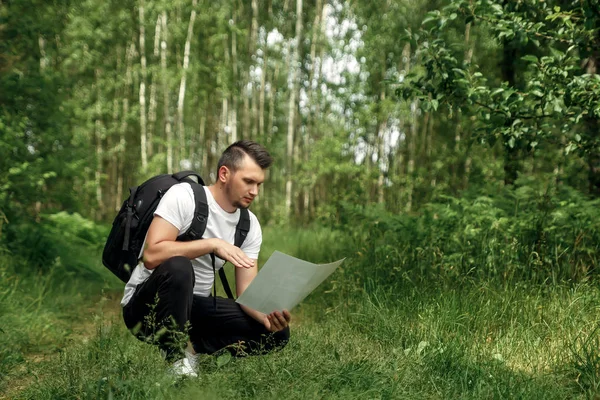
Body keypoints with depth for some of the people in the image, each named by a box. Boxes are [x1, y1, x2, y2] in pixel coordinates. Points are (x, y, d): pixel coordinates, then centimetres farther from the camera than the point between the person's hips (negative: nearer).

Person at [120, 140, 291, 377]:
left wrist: (268, 316, -25)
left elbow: (247, 292, -4)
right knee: (178, 267, -39)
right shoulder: (184, 196, -17)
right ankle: (178, 360, -22)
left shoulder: (250, 225, 0)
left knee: (277, 333, -8)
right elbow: (151, 255, -28)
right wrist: (213, 244, -30)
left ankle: (190, 348, -5)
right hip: (145, 305, -5)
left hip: (193, 307, 6)